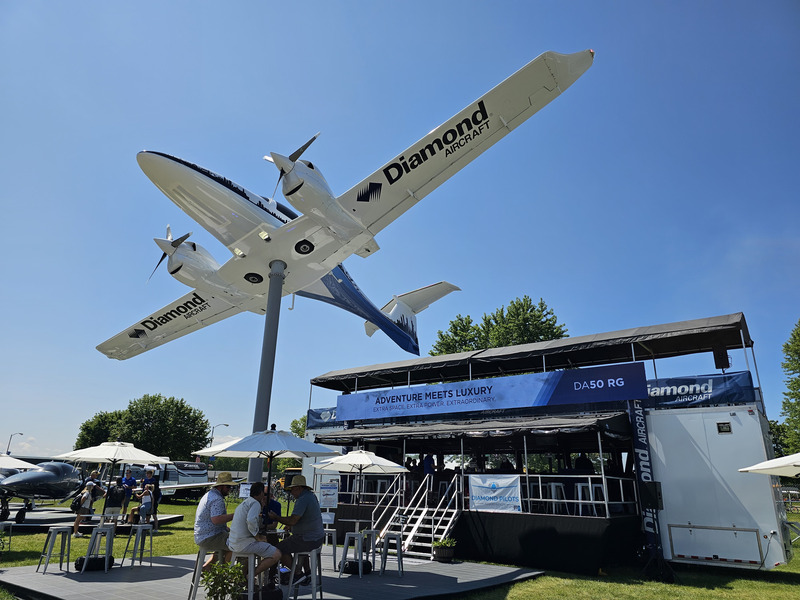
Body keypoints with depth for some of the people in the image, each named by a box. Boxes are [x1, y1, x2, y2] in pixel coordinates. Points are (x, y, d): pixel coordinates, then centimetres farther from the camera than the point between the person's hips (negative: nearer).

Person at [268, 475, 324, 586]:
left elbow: (292, 521, -24)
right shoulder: (311, 495, 11)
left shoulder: (303, 500, -20)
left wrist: (276, 517, -13)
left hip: (308, 540, -10)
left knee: (279, 548, -4)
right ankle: (307, 572, 31)